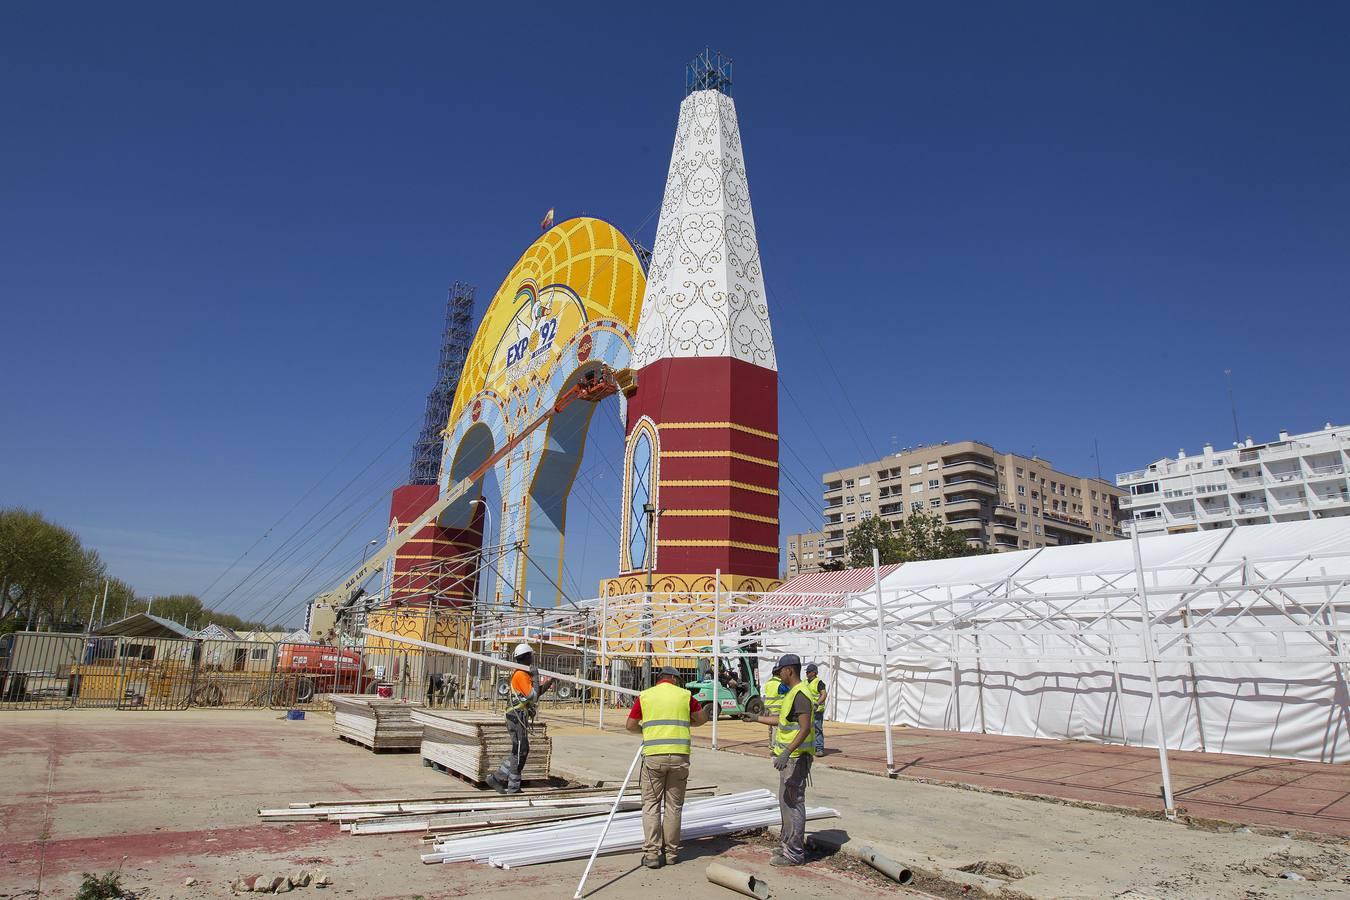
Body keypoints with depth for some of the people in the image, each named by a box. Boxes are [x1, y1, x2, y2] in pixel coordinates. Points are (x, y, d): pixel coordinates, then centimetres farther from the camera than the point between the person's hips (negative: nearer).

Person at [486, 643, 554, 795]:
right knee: (520, 752, -4)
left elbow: (533, 696, 21)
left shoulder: (525, 674, 15)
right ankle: (513, 788, 4)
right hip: (518, 718, -10)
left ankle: (497, 778, 17)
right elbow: (532, 696, -22)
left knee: (522, 751, 14)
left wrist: (546, 685, 16)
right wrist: (535, 678, -16)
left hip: (521, 718, 10)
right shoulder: (521, 675, -16)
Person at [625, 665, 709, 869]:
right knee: (674, 805, 11)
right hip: (680, 755, 1)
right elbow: (702, 718, 18)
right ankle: (671, 852, 17)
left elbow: (630, 725, 9)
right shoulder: (685, 695, 7)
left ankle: (652, 854, 3)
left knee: (651, 804, 7)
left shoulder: (644, 696, 6)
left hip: (653, 755, -1)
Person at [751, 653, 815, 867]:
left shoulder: (800, 694, -18)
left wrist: (787, 752, -32)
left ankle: (795, 854, 2)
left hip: (796, 758, -11)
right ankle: (790, 845, 27)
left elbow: (805, 728, -26)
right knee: (786, 801, 17)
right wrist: (755, 718, 28)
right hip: (790, 757, 11)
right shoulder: (792, 693, 15)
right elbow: (782, 720, 25)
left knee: (793, 803, -5)